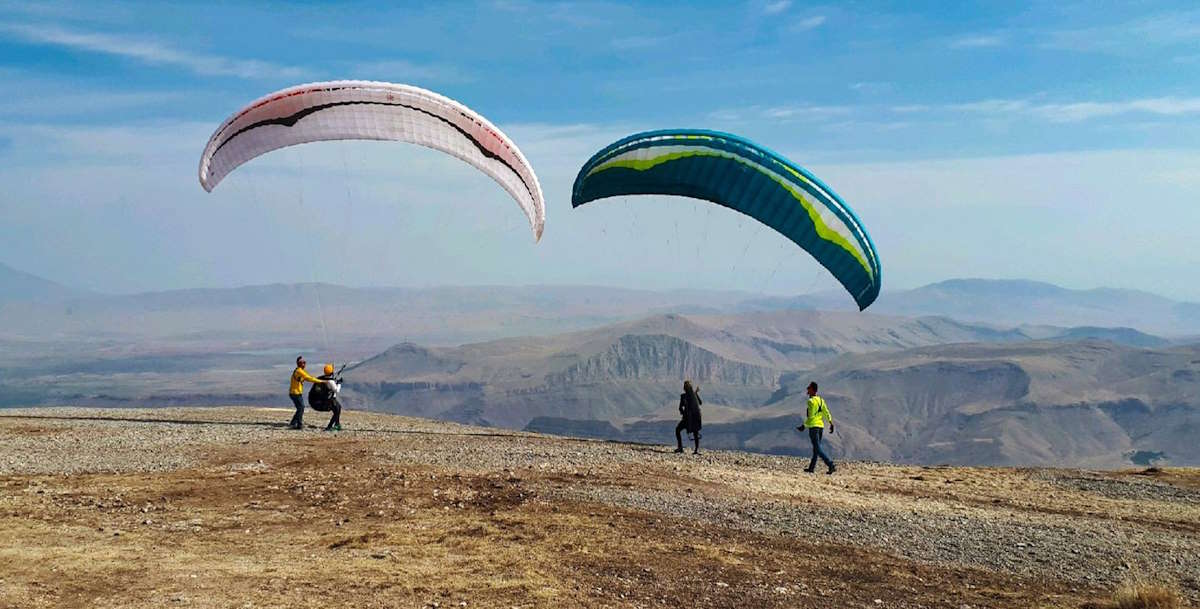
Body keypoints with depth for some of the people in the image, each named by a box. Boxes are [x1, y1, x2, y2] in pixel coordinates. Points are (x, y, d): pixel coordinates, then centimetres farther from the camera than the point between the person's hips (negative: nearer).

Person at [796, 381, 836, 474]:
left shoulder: (811, 401, -13)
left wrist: (804, 426, -9)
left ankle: (831, 465, -19)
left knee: (818, 449, -8)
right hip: (821, 426, 9)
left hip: (813, 426, -9)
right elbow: (827, 413, 11)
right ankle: (811, 467, 21)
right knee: (816, 448, 14)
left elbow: (810, 416, -16)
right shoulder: (821, 400, 12)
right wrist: (831, 424, 11)